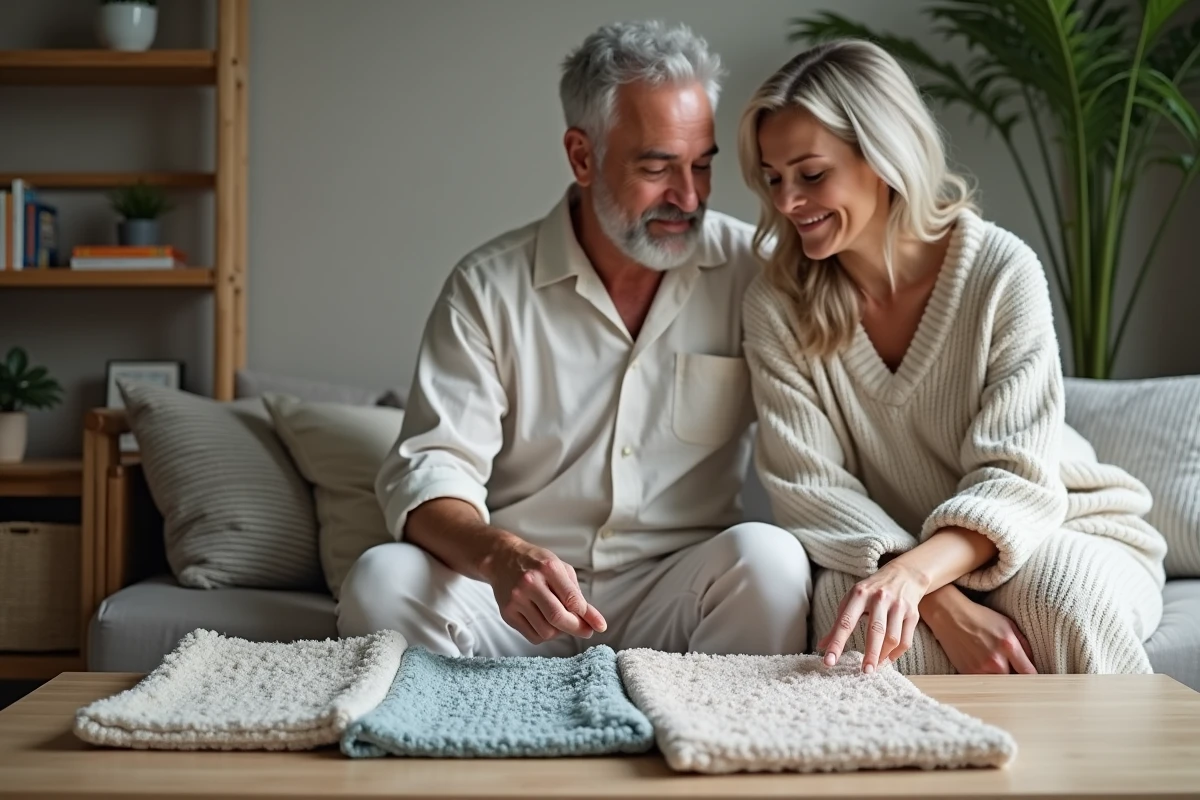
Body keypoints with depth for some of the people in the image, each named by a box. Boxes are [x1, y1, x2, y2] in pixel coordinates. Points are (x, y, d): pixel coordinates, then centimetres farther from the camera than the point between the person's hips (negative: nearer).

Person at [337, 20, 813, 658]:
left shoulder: (749, 271, -1)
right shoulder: (488, 287, -2)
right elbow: (429, 469, -9)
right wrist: (503, 557, -31)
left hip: (676, 596, 0)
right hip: (512, 596, 0)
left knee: (768, 556, -30)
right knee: (382, 579, -26)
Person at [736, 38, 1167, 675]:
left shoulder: (1002, 271, -14)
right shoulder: (777, 305, -7)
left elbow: (1014, 479, -19)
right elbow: (810, 487, -13)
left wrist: (909, 575, -41)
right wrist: (944, 607, -29)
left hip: (1059, 533, -1)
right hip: (890, 551, 1)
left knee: (1066, 596, -34)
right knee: (844, 601, -32)